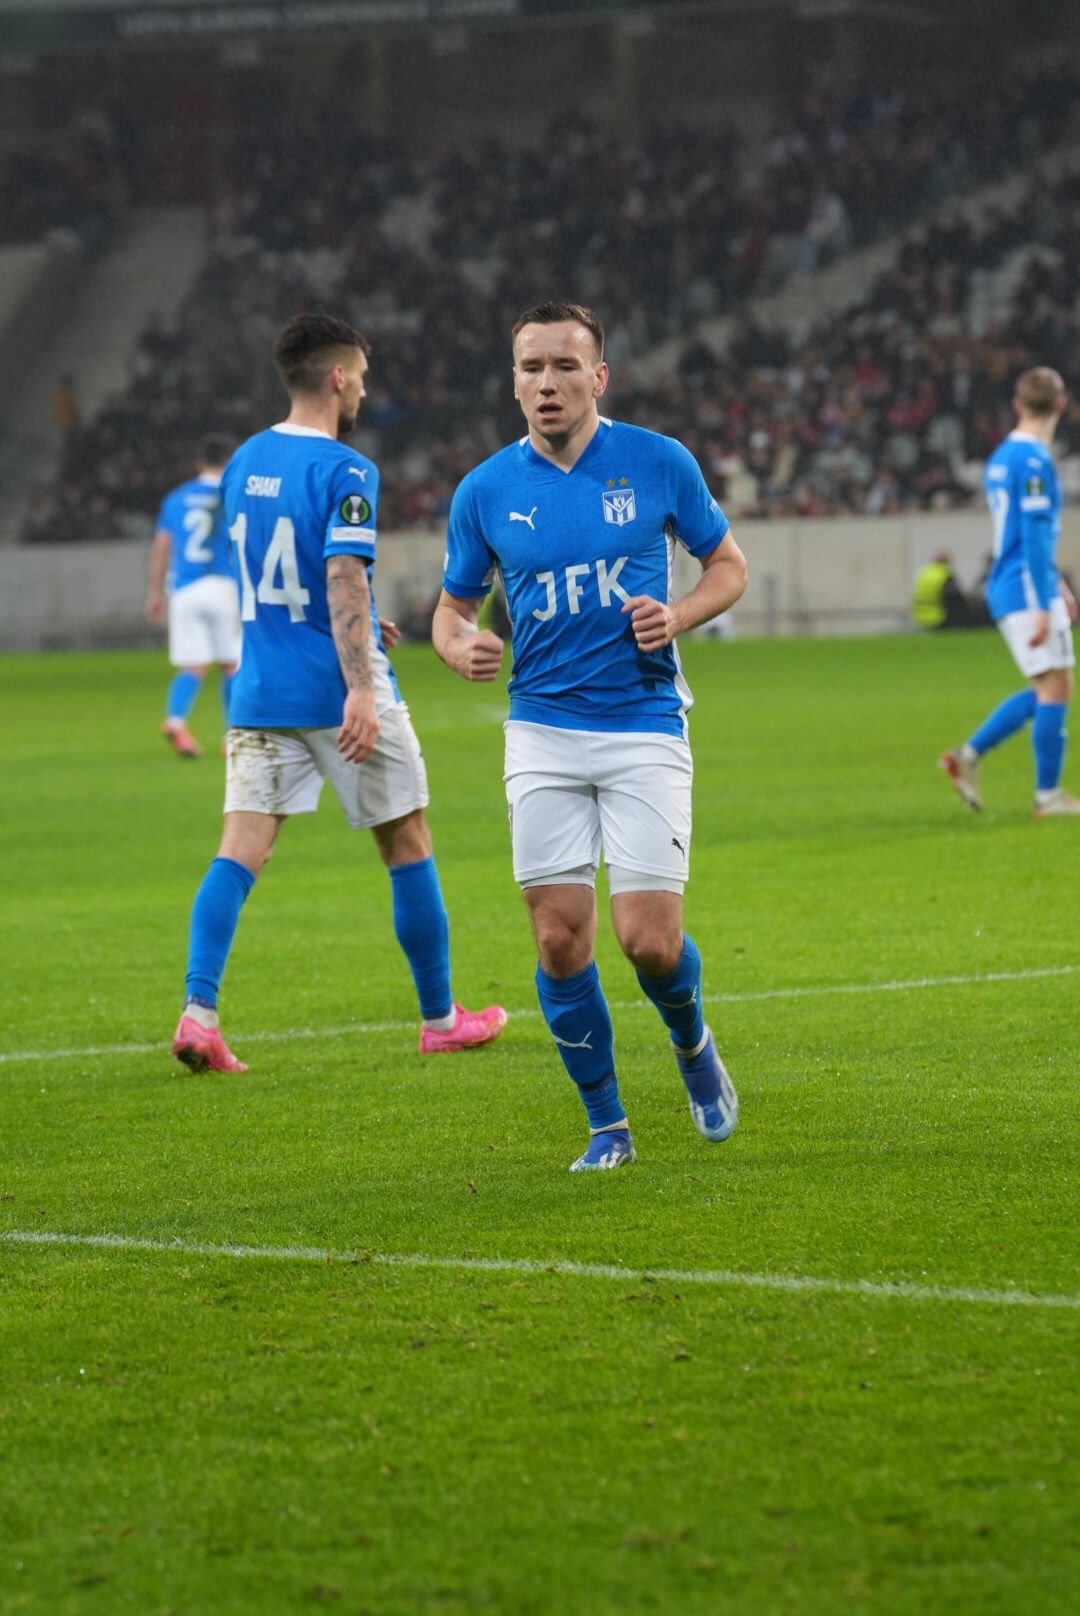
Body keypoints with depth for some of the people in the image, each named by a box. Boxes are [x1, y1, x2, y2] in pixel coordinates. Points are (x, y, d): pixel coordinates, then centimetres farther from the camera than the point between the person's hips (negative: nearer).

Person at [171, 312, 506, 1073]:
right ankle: (440, 1018, 18)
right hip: (337, 692, -6)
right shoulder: (344, 472, -13)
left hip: (260, 691, 6)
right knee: (408, 842, 9)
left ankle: (199, 1011, -17)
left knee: (241, 848, 0)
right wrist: (361, 689, -26)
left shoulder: (244, 462, 11)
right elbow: (345, 581, -22)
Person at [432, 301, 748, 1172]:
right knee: (560, 934, -5)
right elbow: (454, 607, 12)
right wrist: (462, 647, -12)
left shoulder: (659, 462, -2)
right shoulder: (486, 490, 2)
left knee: (649, 938, -10)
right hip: (543, 731, 2)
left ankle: (693, 1043, 24)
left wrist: (677, 616, -11)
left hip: (645, 724, -2)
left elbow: (729, 562, 9)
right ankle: (607, 1124, 11)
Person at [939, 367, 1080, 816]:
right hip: (1028, 592, -9)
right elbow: (1035, 536, -20)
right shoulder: (1034, 460, -15)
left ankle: (969, 755, 12)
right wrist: (1043, 606, -20)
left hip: (1006, 588, 9)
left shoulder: (1001, 455, 15)